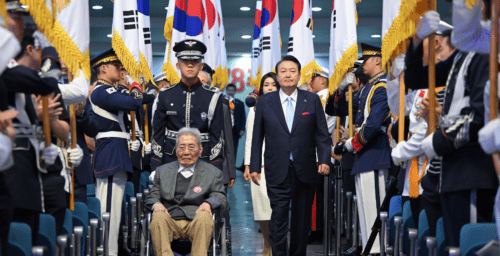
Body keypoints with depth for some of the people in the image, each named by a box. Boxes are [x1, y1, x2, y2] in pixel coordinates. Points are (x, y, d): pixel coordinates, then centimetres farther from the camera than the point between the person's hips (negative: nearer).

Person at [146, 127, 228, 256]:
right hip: (170, 222, 1)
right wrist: (156, 204, -7)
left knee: (204, 216, -36)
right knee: (159, 216, -33)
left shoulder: (212, 173, 19)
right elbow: (152, 196, 19)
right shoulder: (163, 171, 25)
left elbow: (220, 198, 9)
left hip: (196, 222, -1)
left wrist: (208, 203, -17)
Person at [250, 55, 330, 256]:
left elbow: (322, 134, 5)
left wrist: (324, 159, -7)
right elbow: (257, 137, 6)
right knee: (278, 217, -8)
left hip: (305, 171, 1)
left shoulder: (312, 100, 6)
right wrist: (254, 166, 2)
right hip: (277, 171, -1)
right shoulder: (265, 102, 5)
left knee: (302, 218, 9)